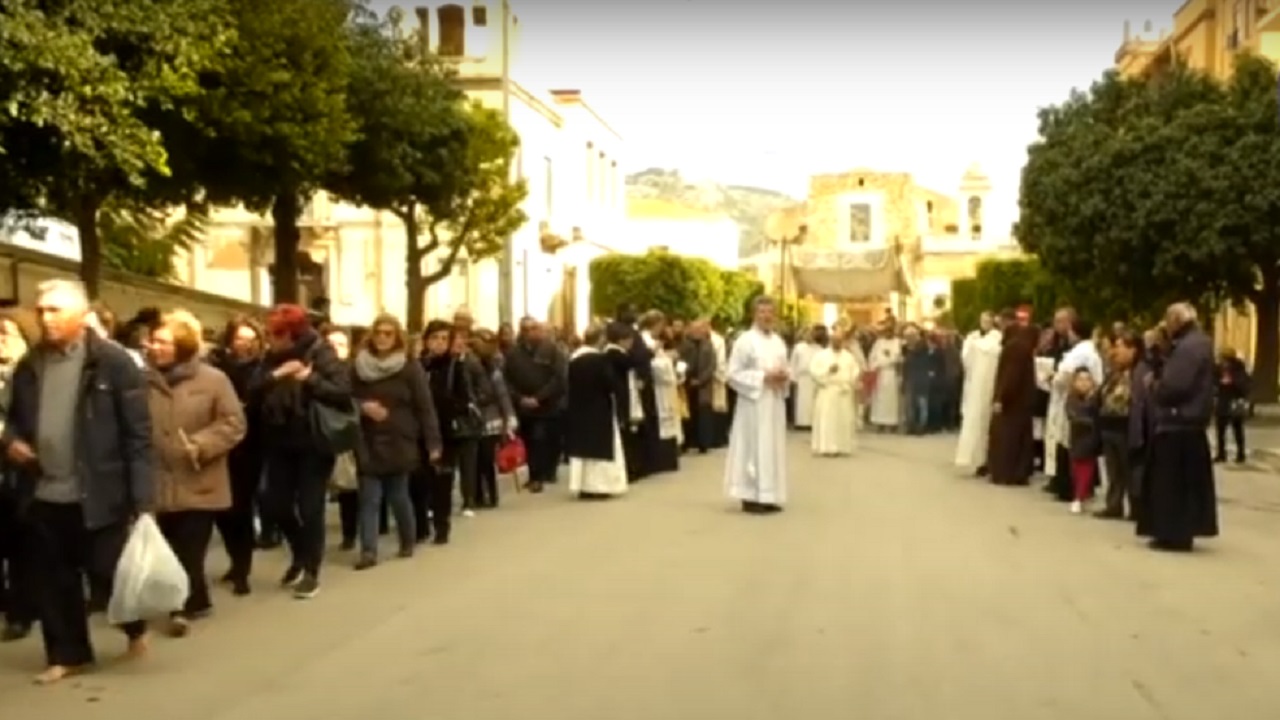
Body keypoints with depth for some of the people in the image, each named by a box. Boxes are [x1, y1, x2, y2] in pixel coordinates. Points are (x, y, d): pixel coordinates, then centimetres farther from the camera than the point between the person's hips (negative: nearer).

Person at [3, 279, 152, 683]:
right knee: (52, 581, 12)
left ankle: (136, 627, 34)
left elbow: (138, 434, -10)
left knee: (109, 573, 5)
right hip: (43, 495, 6)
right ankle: (67, 654, 29)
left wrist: (143, 499, -15)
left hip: (97, 494, -5)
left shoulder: (113, 362, -9)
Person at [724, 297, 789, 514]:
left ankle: (769, 496, 17)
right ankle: (751, 497, 1)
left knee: (773, 447, 9)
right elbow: (734, 374, -12)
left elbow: (785, 369, 20)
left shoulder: (778, 341, 11)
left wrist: (784, 376, -4)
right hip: (754, 402, -7)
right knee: (753, 448, -5)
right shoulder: (745, 340, -9)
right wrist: (763, 377, -18)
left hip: (775, 402, 7)